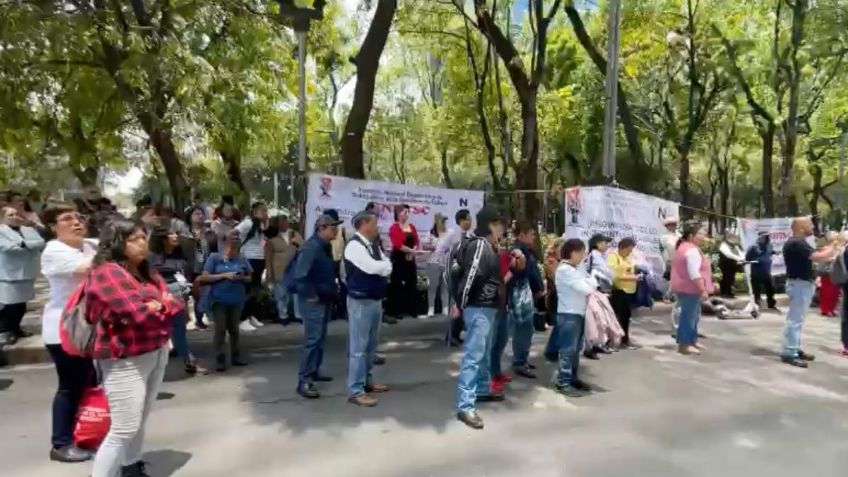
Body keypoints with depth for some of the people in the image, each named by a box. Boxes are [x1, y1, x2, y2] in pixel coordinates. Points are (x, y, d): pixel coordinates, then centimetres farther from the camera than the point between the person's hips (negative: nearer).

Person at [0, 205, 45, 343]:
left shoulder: (29, 230, 13)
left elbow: (41, 243, 1)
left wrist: (24, 244, -13)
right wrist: (31, 246, -11)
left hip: (26, 273, 5)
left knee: (21, 305, 12)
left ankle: (16, 328, 26)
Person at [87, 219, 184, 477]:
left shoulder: (146, 271, 10)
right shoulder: (107, 273, -16)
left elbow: (175, 303, 4)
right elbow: (140, 314, -24)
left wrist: (157, 307, -14)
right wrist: (163, 306, -6)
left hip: (156, 354, 8)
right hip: (126, 361, -8)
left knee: (140, 421, 20)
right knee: (124, 429, -6)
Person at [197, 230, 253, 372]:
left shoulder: (242, 259, 0)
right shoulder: (214, 257, -6)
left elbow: (250, 277, 9)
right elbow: (205, 277, -9)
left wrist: (242, 278, -13)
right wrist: (224, 276, -18)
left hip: (237, 299, 3)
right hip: (219, 299, -2)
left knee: (234, 328, 14)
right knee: (220, 329, -3)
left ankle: (236, 356, 24)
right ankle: (220, 359, 6)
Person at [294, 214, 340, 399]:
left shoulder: (325, 246, 11)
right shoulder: (310, 247, -19)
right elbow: (300, 275, -27)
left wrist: (333, 290, 13)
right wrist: (310, 296, -20)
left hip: (325, 299, 10)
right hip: (313, 301, -10)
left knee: (320, 338, 17)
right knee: (312, 339, -10)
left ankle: (314, 371, 29)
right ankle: (304, 381, -6)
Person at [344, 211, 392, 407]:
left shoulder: (373, 245, 11)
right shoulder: (354, 245, -15)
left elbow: (387, 267, 9)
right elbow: (373, 268, -24)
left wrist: (381, 267, -12)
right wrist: (385, 266, -5)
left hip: (376, 300, 9)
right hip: (361, 301, -9)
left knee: (371, 344, 18)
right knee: (359, 347, -3)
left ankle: (367, 381, 32)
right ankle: (355, 391, 4)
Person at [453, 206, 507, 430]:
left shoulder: (488, 245, 15)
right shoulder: (479, 245, -18)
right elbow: (471, 275, -24)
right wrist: (461, 303, -18)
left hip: (487, 306, 11)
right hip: (478, 308, -11)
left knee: (484, 351, 23)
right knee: (473, 354, -10)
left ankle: (482, 390, 40)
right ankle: (465, 406, -8)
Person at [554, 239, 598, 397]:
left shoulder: (578, 268, 12)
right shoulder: (564, 270, -17)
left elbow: (593, 283, 12)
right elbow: (586, 288, -20)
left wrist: (589, 284, -8)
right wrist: (591, 284, -1)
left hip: (579, 313, 9)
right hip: (569, 314, -9)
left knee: (576, 349, 16)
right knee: (568, 350, -4)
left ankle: (573, 379, 27)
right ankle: (563, 383, 3)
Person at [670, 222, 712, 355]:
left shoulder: (684, 247, 16)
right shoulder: (692, 250, -19)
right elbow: (694, 274, -25)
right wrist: (703, 290, -23)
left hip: (685, 287, 11)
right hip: (690, 288, -11)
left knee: (692, 315, 19)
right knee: (688, 315, -6)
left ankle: (692, 341, 28)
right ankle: (684, 345, -2)